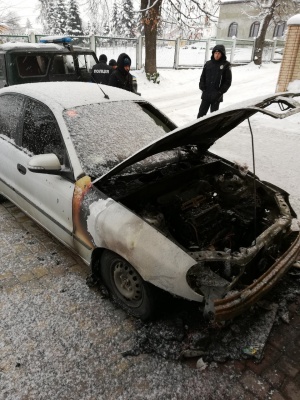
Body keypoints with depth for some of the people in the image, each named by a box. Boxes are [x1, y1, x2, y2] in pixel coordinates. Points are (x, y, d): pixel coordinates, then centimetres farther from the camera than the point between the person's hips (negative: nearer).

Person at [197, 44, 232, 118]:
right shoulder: (208, 64, 9)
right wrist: (202, 86, -2)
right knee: (201, 113, 4)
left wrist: (220, 92, -11)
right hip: (206, 94, 3)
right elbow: (202, 77, 16)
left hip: (216, 96, -3)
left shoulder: (226, 65, -1)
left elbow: (228, 81, -2)